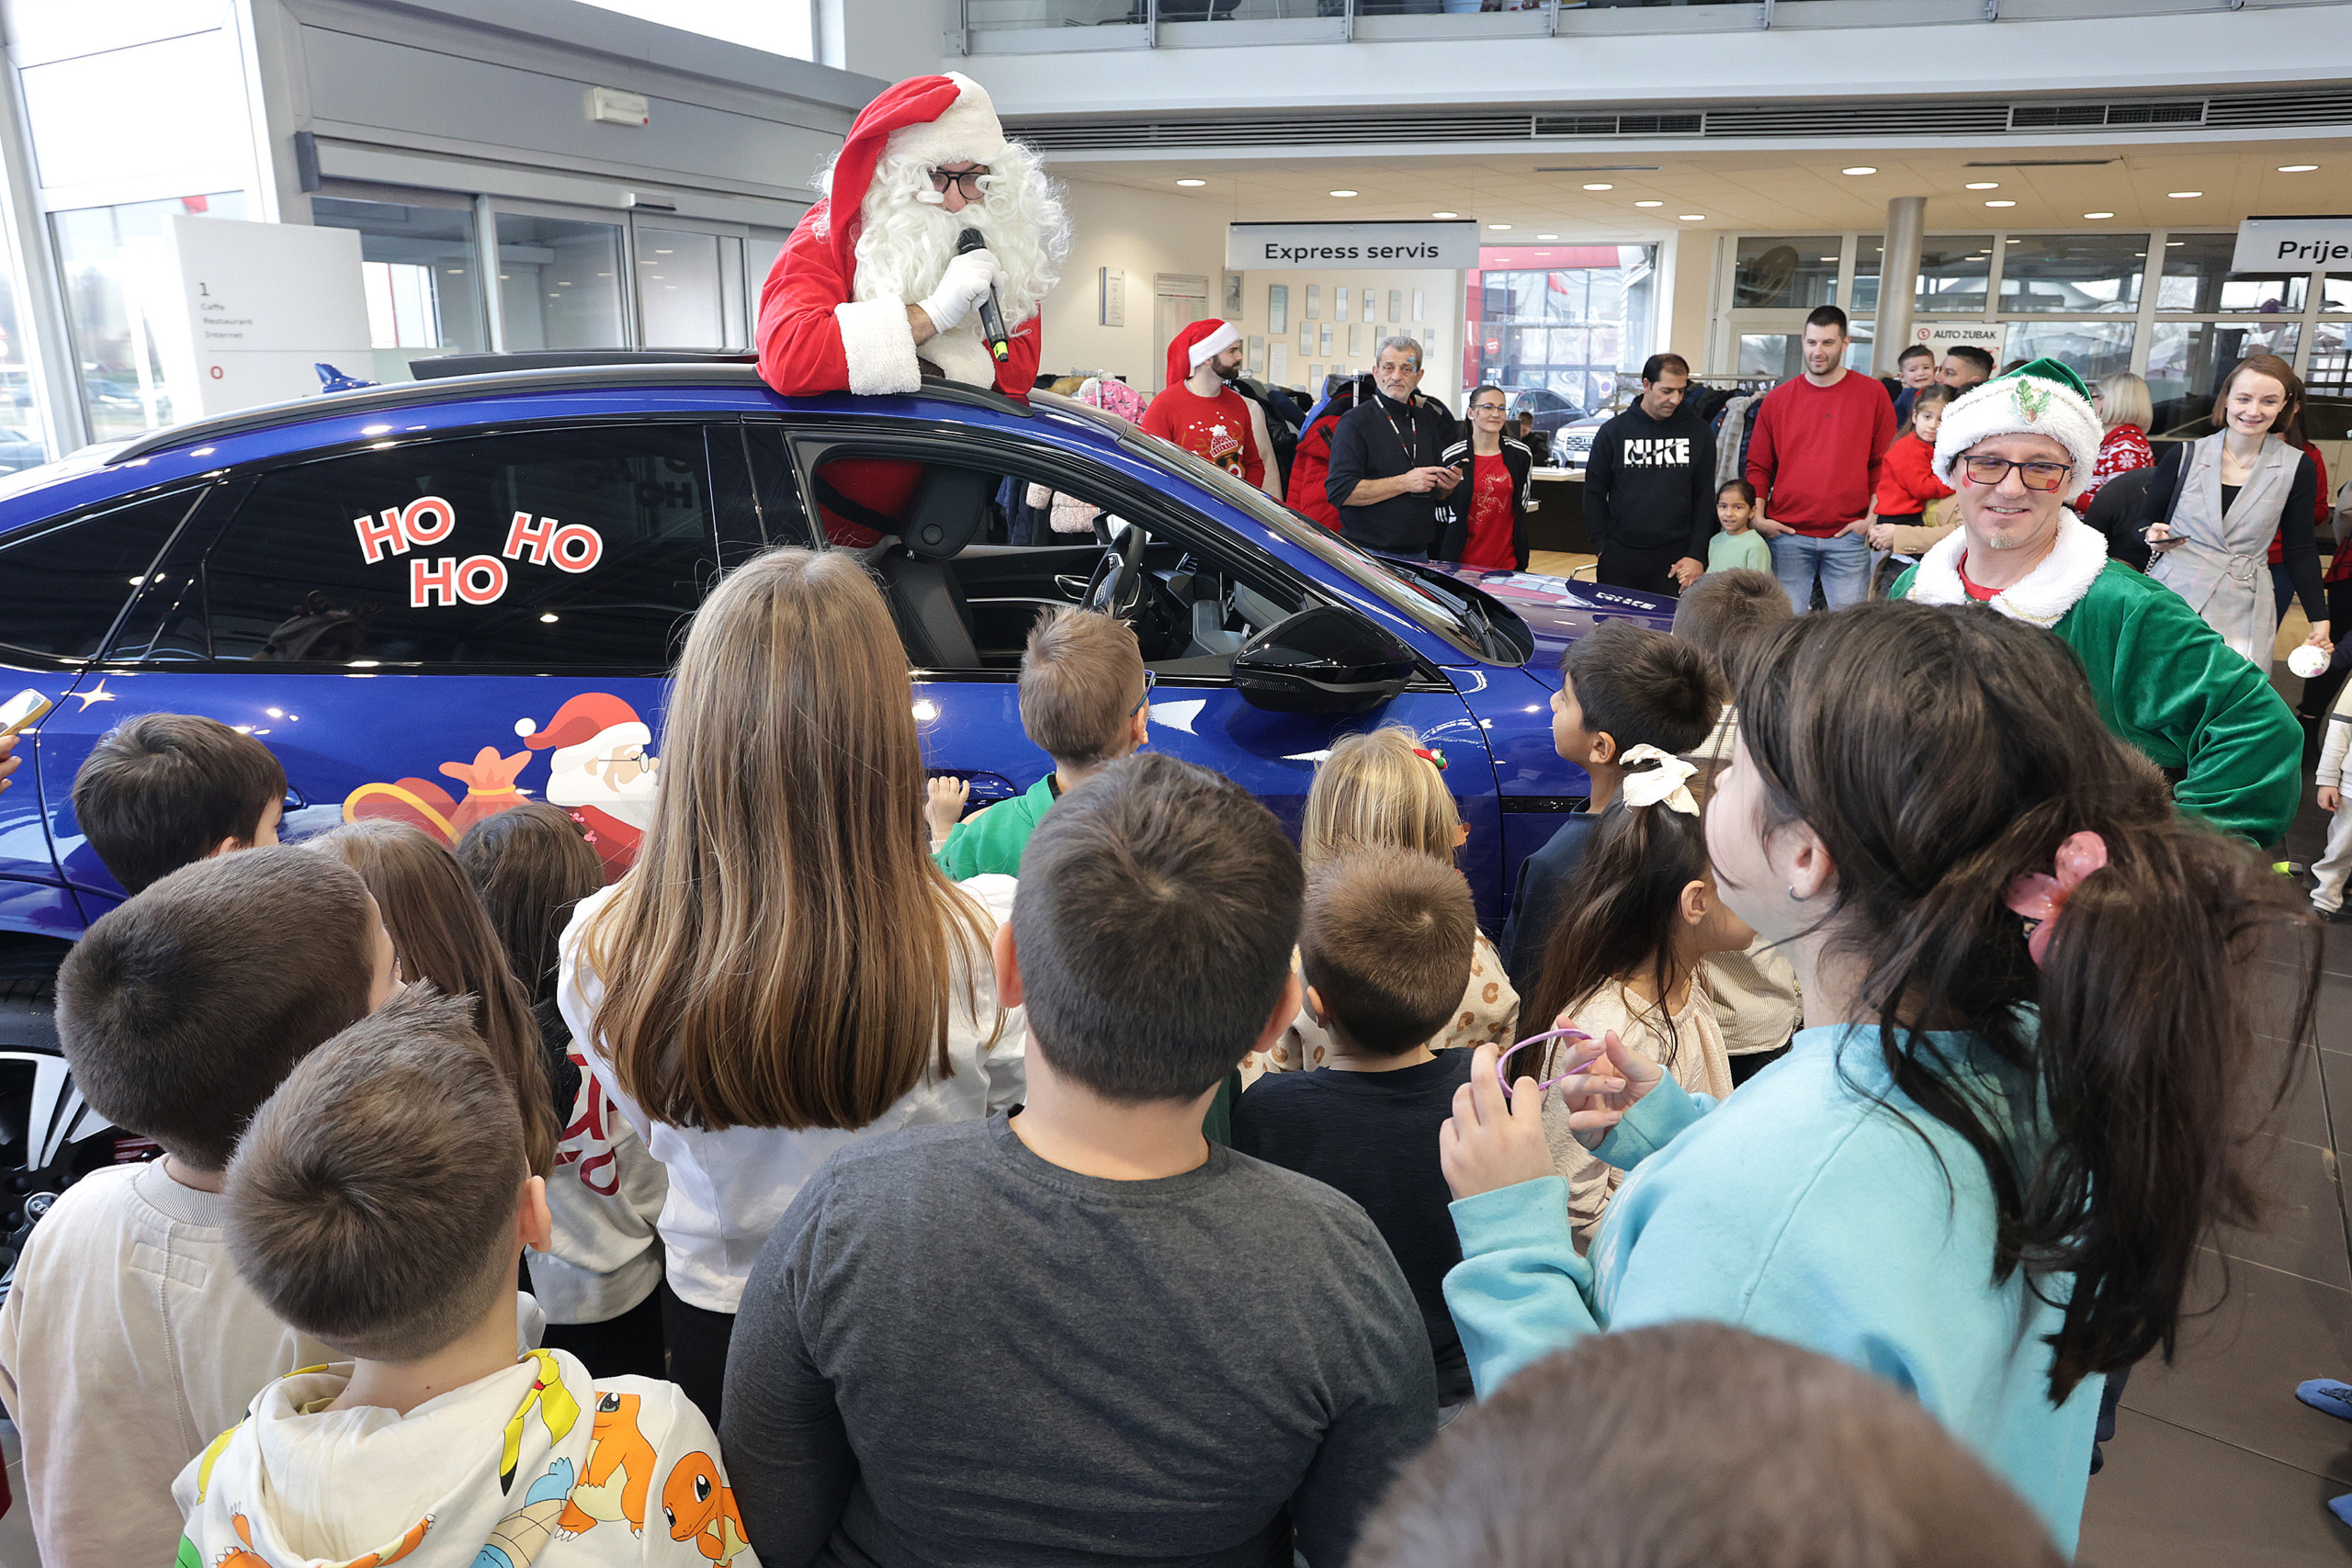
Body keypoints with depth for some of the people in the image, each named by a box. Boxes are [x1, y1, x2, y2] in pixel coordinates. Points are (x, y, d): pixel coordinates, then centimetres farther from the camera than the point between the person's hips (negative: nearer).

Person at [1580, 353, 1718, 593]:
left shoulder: (1700, 432, 6)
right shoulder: (1613, 431, 4)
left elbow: (1706, 497, 6)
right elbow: (1594, 494, 8)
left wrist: (1697, 555, -2)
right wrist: (1602, 548, -1)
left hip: (1677, 556, 0)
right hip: (1620, 557, 0)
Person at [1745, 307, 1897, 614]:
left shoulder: (1873, 394, 5)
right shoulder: (1776, 400, 9)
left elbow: (1884, 462, 6)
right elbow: (1758, 466, 12)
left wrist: (1872, 518, -2)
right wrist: (1758, 517, 0)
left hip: (1848, 535, -1)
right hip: (1787, 535, 1)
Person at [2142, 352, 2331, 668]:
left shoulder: (2297, 468, 4)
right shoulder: (2184, 456, 2)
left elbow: (2301, 550, 9)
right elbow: (2144, 521, 11)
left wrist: (2320, 620, 7)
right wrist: (2153, 537, -12)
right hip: (2173, 596, 0)